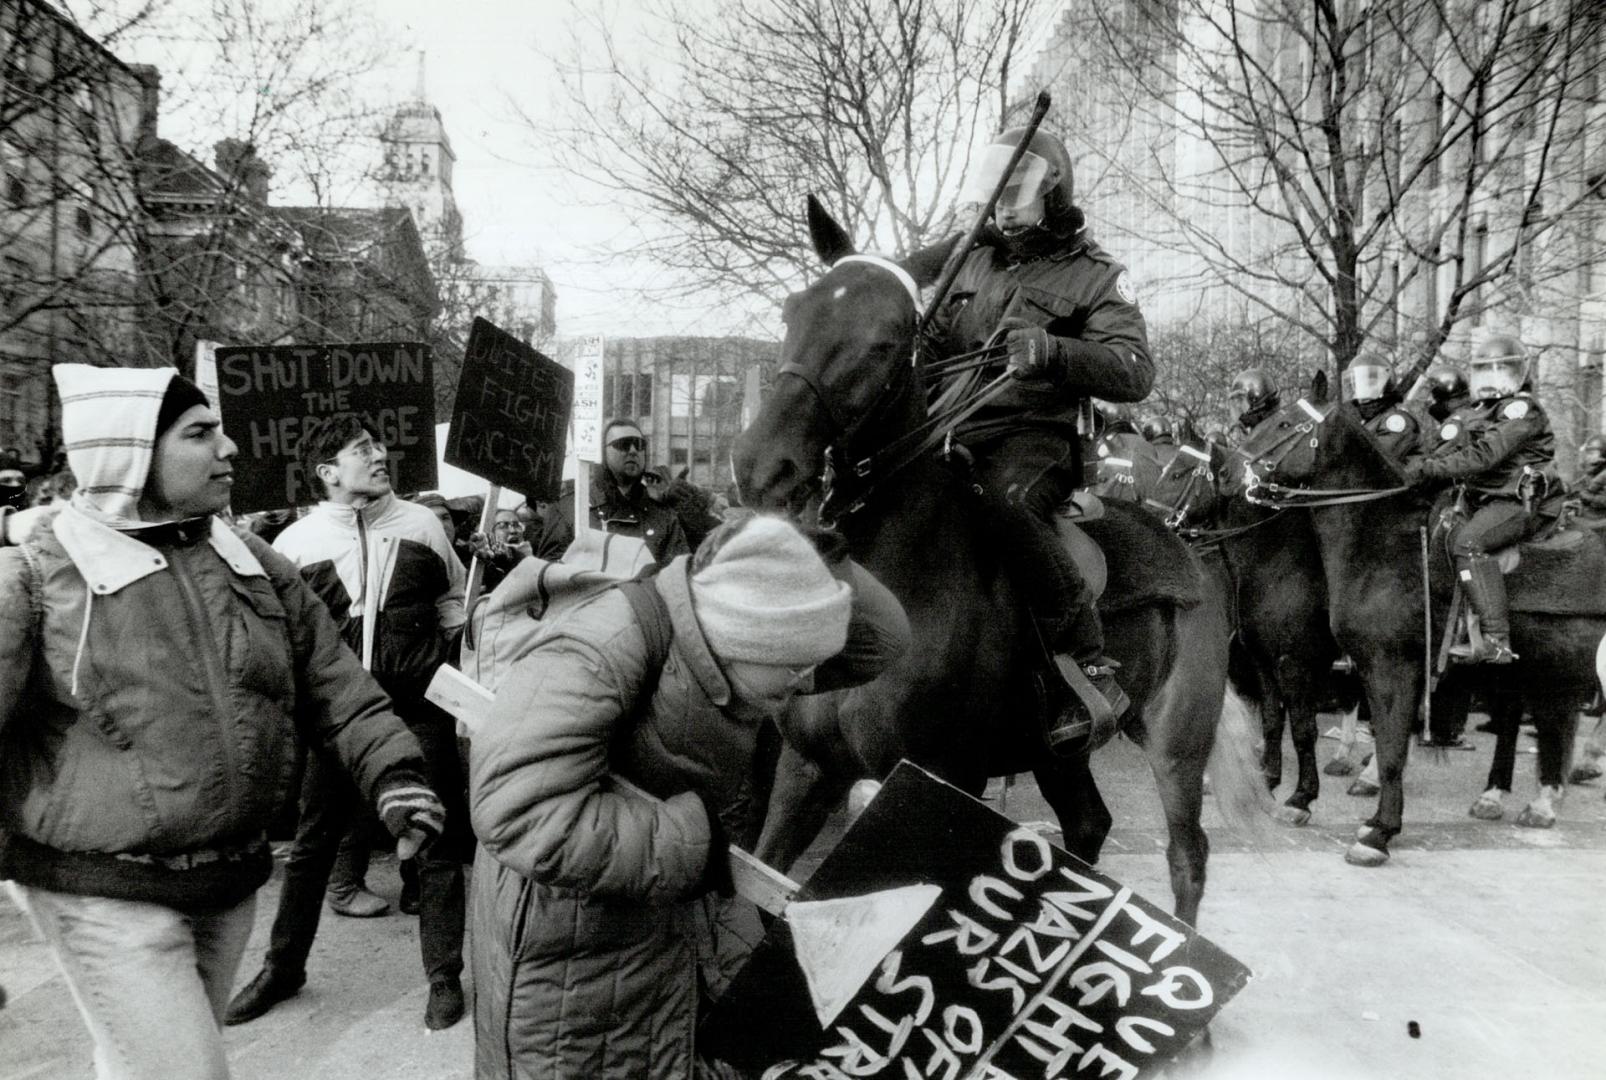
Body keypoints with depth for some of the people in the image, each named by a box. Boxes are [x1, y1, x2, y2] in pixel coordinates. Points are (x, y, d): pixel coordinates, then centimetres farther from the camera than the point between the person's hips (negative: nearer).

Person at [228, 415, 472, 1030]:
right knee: (312, 841, 13)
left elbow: (452, 601, 12)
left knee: (436, 842, 7)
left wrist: (440, 664, 8)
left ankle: (444, 976, 21)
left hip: (418, 707, 0)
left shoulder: (421, 524, 0)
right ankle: (283, 967, 33)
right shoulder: (297, 542, -4)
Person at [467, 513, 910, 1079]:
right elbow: (518, 812, -45)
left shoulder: (739, 644, -11)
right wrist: (691, 836, -35)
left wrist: (823, 565, -22)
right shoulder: (598, 654, -34)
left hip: (662, 920, 7)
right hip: (561, 929, -7)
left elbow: (881, 639, -2)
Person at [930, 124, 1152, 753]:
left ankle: (1091, 674, -29)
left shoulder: (1096, 277, 6)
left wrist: (1052, 351, -23)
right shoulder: (971, 261, 22)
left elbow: (1135, 375, -6)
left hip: (1034, 436, -6)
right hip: (952, 429, 6)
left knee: (1008, 500, -38)